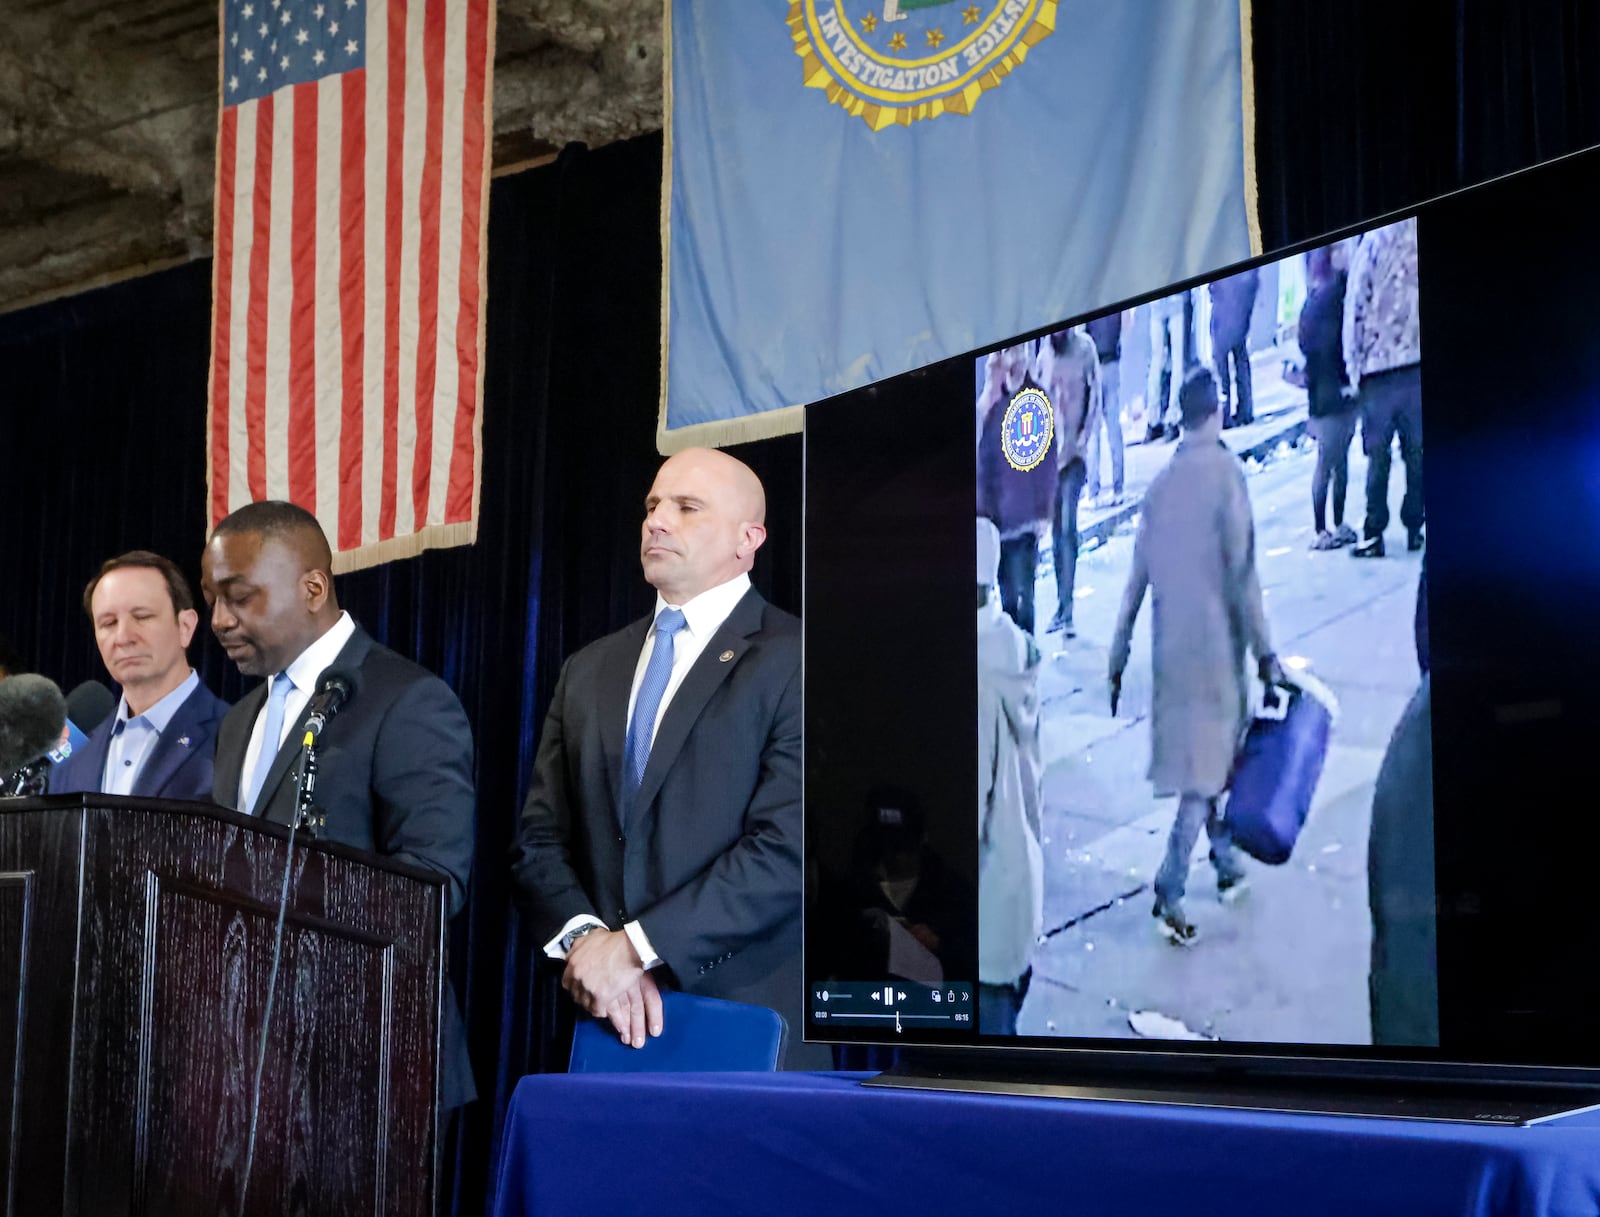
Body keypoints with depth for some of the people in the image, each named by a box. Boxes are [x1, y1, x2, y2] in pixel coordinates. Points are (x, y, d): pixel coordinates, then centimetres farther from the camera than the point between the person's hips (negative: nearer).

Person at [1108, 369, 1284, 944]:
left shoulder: (1161, 482, 5)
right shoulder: (1225, 472, -12)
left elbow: (1137, 577, 8)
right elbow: (1242, 572, -16)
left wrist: (1118, 657, 15)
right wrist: (1265, 653, -12)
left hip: (1170, 647, 6)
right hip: (1215, 643, -6)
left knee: (1207, 753, 20)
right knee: (1206, 766, -2)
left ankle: (1226, 864, 32)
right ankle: (1170, 890, -9)